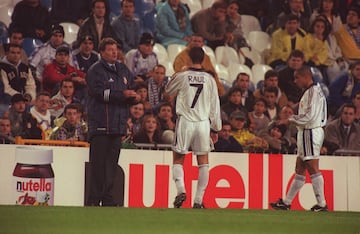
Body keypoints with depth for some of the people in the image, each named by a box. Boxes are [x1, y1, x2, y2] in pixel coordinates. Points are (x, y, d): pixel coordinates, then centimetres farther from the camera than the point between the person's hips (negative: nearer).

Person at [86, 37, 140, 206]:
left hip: (118, 125, 7)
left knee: (112, 163, 8)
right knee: (98, 163, -8)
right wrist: (122, 94, -21)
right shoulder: (95, 70, -3)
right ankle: (94, 200, -6)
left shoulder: (123, 70, 18)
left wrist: (133, 97, -1)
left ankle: (107, 198, 13)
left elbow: (130, 90, 23)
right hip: (100, 124, -6)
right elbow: (99, 92, -16)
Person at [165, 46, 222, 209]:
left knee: (178, 159, 11)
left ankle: (181, 189, -12)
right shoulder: (209, 79, 1)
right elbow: (215, 106, 6)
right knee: (203, 163, 9)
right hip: (203, 123, 1)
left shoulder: (182, 77, -3)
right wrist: (216, 129, 13)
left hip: (185, 122, -1)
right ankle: (198, 200, 5)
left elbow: (168, 91, 15)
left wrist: (174, 77, 32)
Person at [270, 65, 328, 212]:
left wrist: (290, 120, -13)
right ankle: (286, 202, 15)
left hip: (311, 132, -10)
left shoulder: (313, 91, -14)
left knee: (313, 169, -9)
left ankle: (321, 204, -7)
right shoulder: (309, 92, 17)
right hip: (306, 133, 10)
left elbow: (309, 115, -20)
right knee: (299, 169, 11)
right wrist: (292, 120, 12)